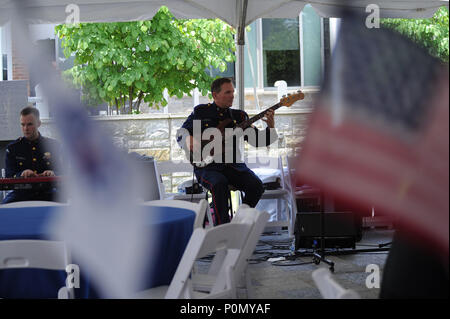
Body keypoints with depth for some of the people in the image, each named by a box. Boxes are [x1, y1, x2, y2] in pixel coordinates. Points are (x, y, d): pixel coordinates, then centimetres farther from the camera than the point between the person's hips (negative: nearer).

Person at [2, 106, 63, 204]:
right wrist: (22, 174, -21)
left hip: (46, 192, 0)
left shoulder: (52, 145, 9)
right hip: (21, 191, 0)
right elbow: (9, 177, 2)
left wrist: (53, 173, -19)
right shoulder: (12, 148, 8)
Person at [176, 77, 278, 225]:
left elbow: (256, 139, 7)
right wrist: (189, 140, -9)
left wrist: (270, 127, -11)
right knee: (220, 184, -36)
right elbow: (181, 133, 14)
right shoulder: (201, 112, 8)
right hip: (207, 167, -3)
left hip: (233, 165, 3)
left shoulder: (239, 116, 13)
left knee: (256, 186, -22)